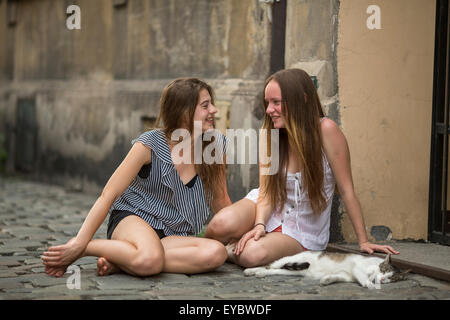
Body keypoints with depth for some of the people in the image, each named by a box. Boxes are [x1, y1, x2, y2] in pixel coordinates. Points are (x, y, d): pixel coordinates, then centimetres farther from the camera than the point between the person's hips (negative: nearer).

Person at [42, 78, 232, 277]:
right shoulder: (150, 145, -10)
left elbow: (221, 204, 14)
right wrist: (78, 244, -19)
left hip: (172, 235, 6)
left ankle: (120, 264, -23)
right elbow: (109, 194, -12)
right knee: (150, 260, -43)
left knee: (217, 253, -31)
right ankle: (89, 248, -15)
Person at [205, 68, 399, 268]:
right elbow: (265, 191, -7)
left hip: (301, 231, -3)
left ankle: (232, 250, 1)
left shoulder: (325, 130, -18)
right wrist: (260, 225, -27)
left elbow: (347, 191, -14)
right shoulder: (269, 135, -5)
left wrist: (363, 242, -12)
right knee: (222, 224, -31)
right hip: (267, 212, 3)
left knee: (252, 255, -34)